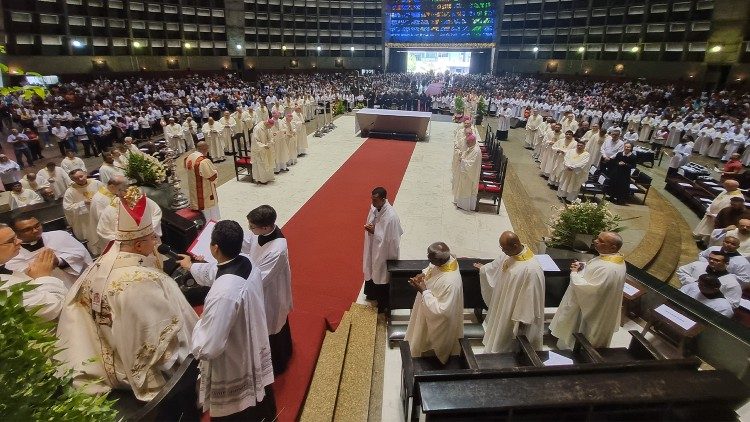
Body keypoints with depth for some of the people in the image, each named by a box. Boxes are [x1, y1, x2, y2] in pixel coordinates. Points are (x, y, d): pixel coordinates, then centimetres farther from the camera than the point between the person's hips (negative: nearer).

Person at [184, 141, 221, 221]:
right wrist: (215, 171, -2)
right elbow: (213, 177, -22)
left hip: (194, 193, 8)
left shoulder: (188, 158, -1)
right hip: (206, 194, -8)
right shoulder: (204, 161, -28)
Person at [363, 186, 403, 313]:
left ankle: (383, 305, 36)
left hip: (383, 252, -7)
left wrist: (374, 232, -28)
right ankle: (372, 294, 53)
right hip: (373, 248, 7)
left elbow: (390, 239, -26)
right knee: (372, 271, 27)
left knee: (382, 277, 13)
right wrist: (369, 228, -9)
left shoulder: (391, 216, -32)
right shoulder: (374, 208, -7)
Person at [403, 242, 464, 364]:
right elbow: (431, 267, 6)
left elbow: (440, 310, -34)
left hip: (437, 321, -8)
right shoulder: (445, 259, -18)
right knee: (423, 338, 33)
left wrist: (423, 291, -31)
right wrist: (423, 274, -13)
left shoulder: (450, 282, -42)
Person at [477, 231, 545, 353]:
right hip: (502, 304, 8)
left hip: (514, 311, -8)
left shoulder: (531, 269, -36)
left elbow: (531, 297, -26)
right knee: (499, 331, 29)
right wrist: (483, 268, 30)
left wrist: (523, 319, -17)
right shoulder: (510, 253, -11)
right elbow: (497, 264, 12)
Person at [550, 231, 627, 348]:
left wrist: (574, 273, -19)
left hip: (591, 311, -9)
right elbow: (594, 273, 12)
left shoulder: (608, 269, -36)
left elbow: (588, 289, -31)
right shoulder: (612, 258, -4)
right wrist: (583, 266, -5)